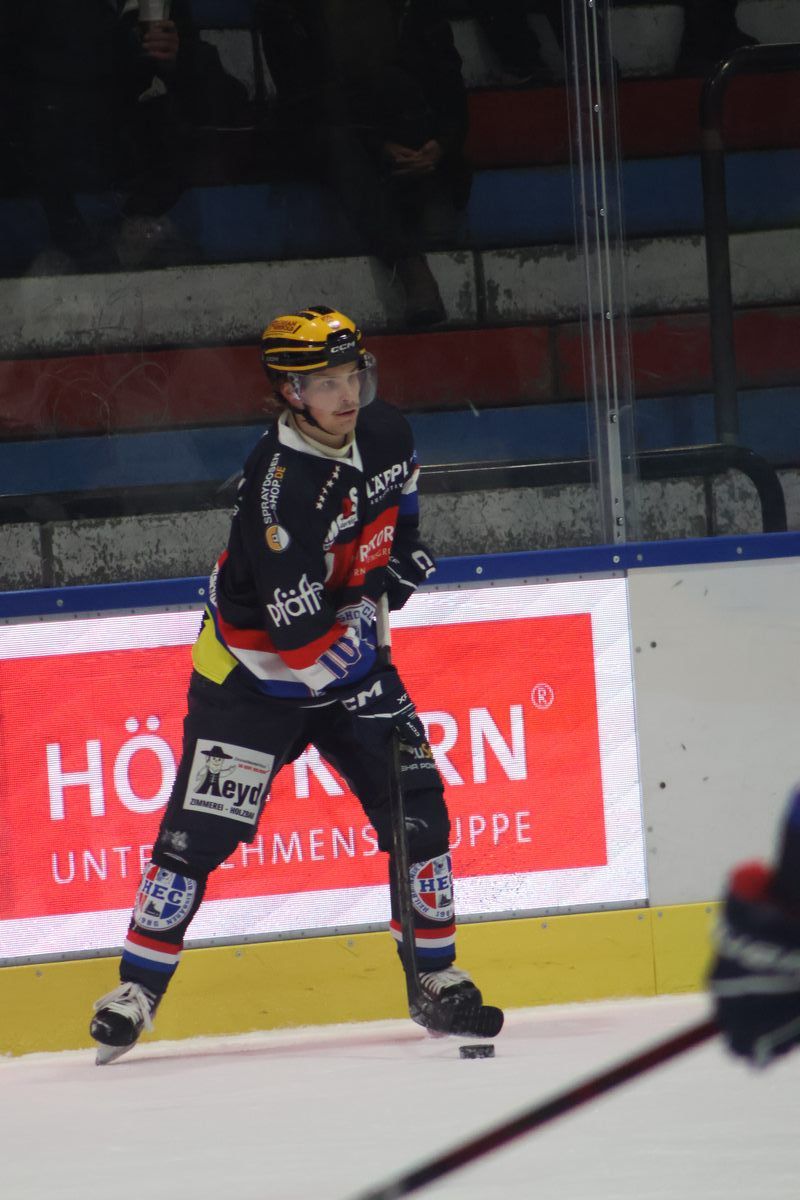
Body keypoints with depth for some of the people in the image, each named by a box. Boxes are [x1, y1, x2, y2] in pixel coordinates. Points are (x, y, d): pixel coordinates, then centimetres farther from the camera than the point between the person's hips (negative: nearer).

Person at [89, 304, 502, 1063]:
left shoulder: (385, 435, -6)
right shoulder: (279, 485, -30)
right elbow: (300, 635, -30)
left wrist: (402, 559, 7)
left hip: (348, 658, 6)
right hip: (256, 668, -6)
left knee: (415, 805, 0)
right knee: (201, 829, -9)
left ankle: (437, 974, 13)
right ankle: (137, 986, 2)